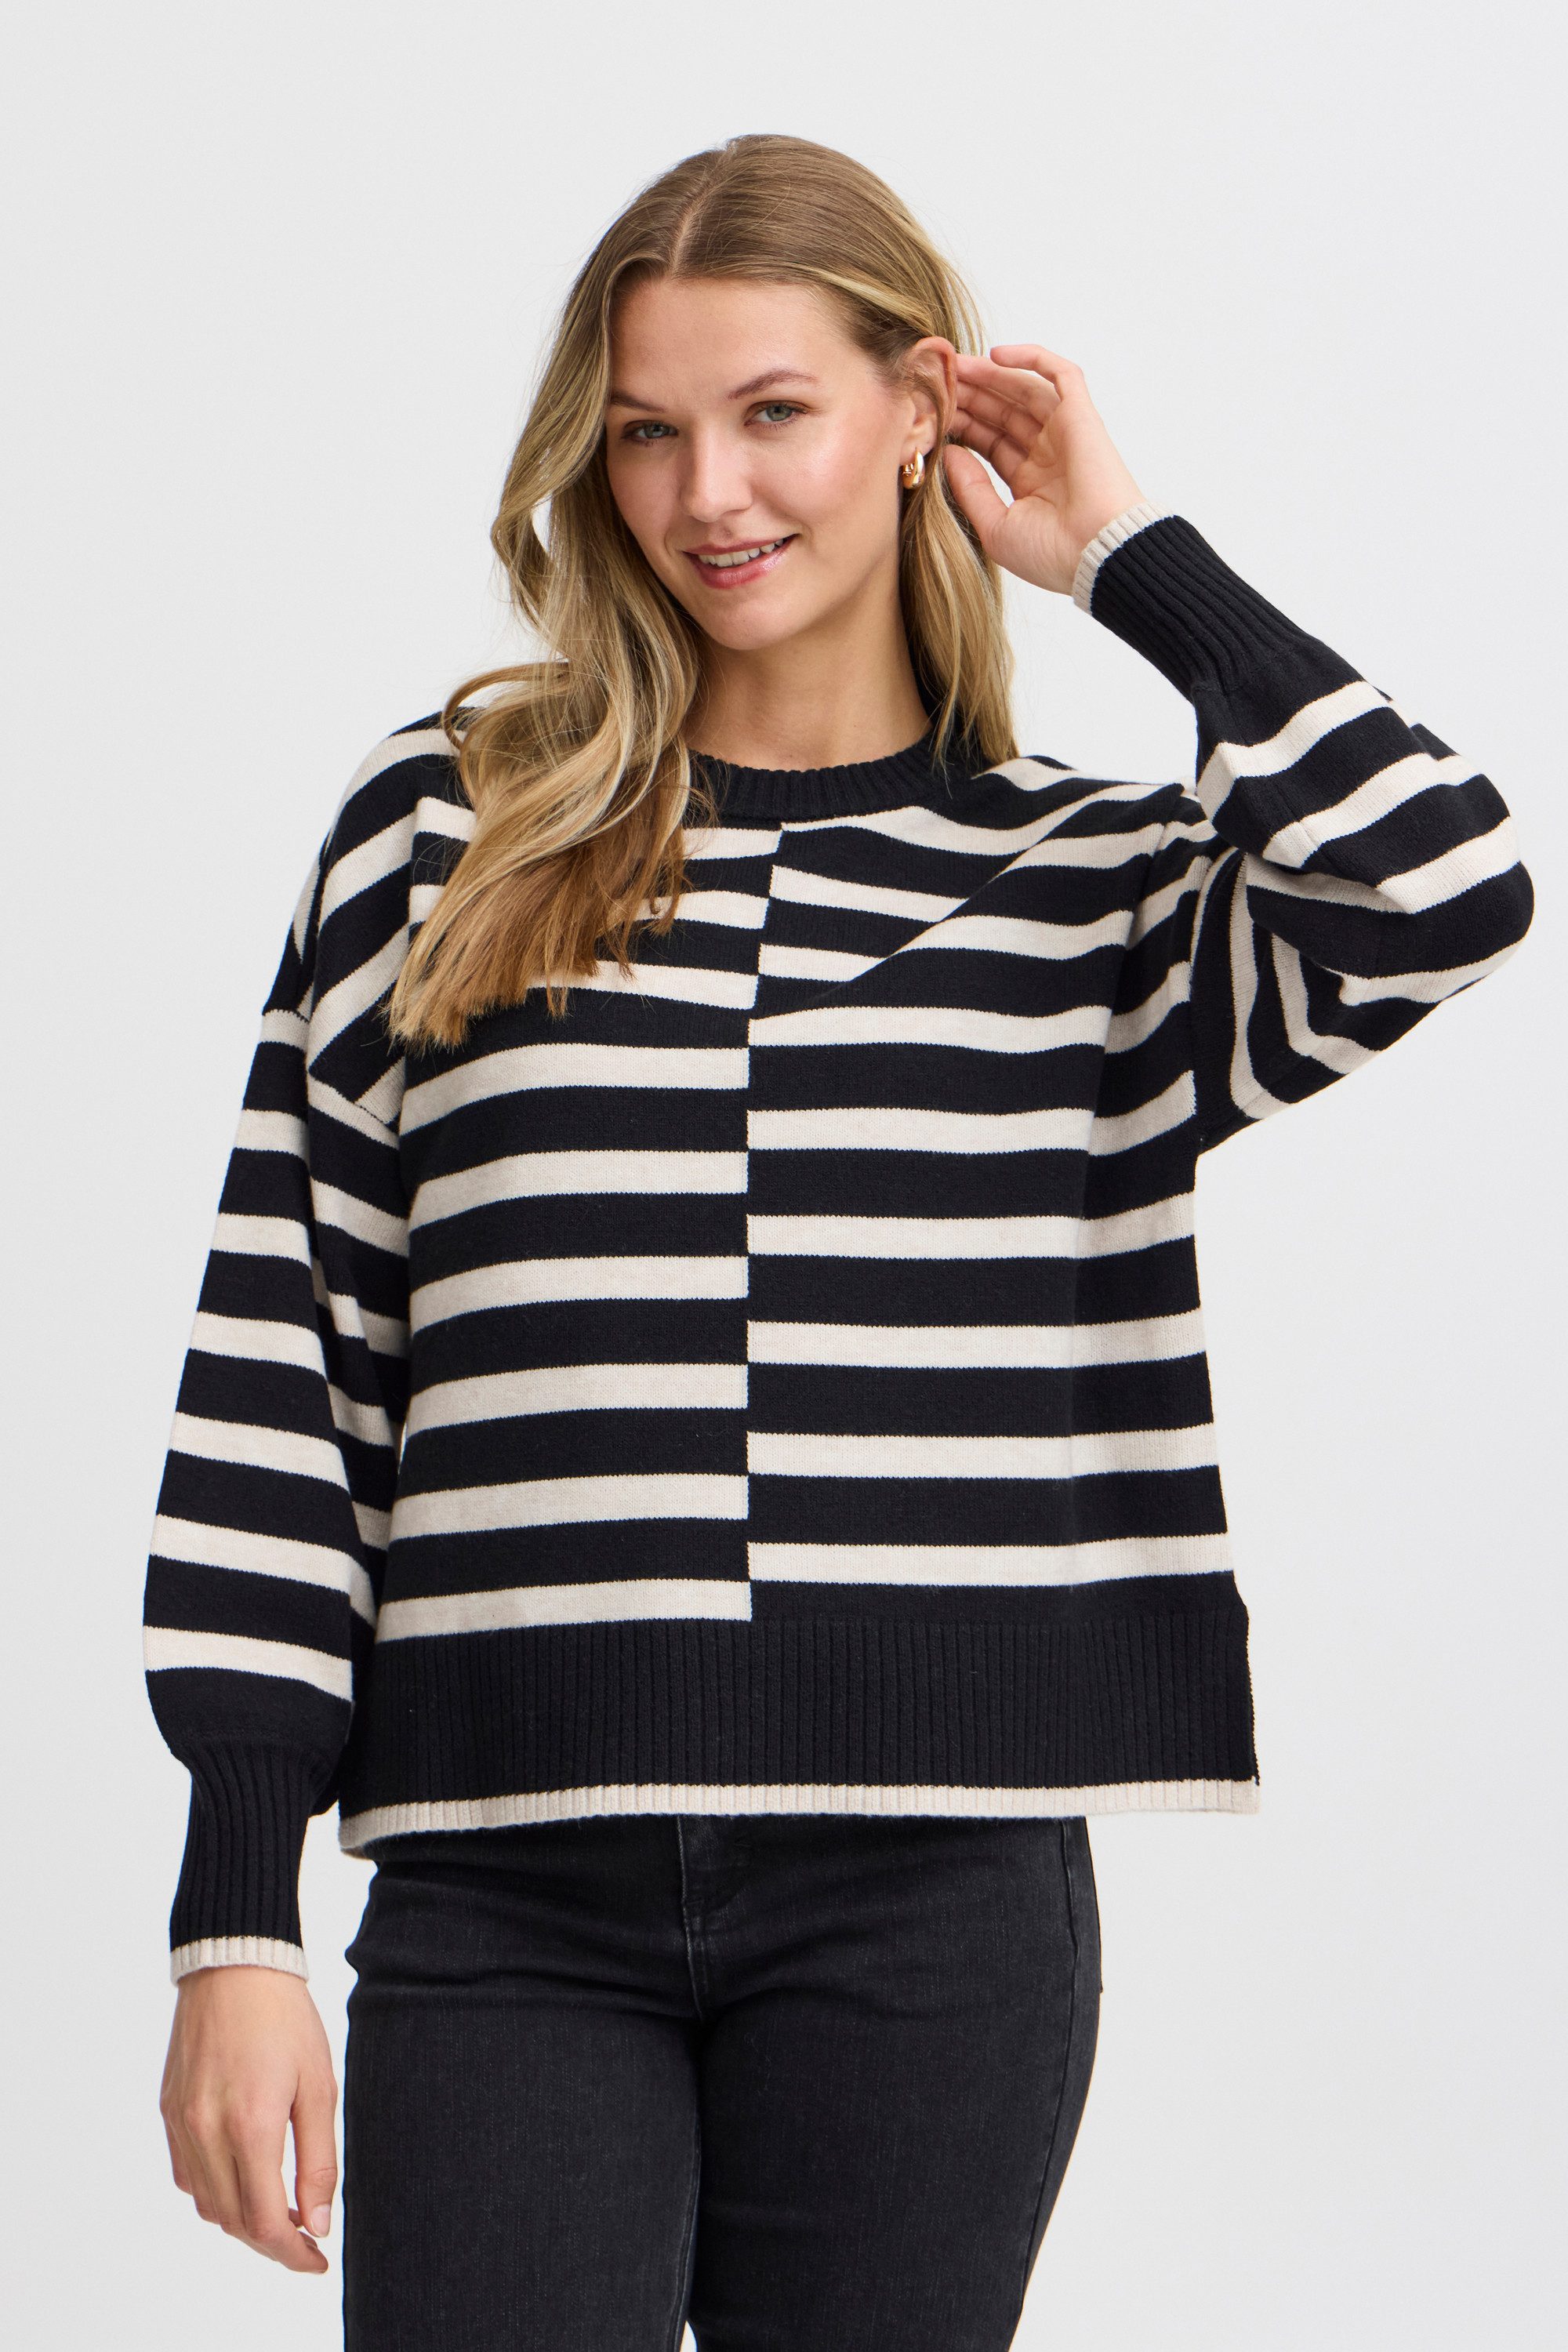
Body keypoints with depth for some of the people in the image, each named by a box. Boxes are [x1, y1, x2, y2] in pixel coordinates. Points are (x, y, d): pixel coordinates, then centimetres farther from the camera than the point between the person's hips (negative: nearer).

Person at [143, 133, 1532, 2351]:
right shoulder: (444, 827, 8)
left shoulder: (1093, 884, 8)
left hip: (933, 1902, 0)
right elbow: (280, 1369, 6)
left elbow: (1445, 893, -14)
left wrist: (1124, 552, -1)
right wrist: (235, 1922, 0)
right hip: (505, 1905, 0)